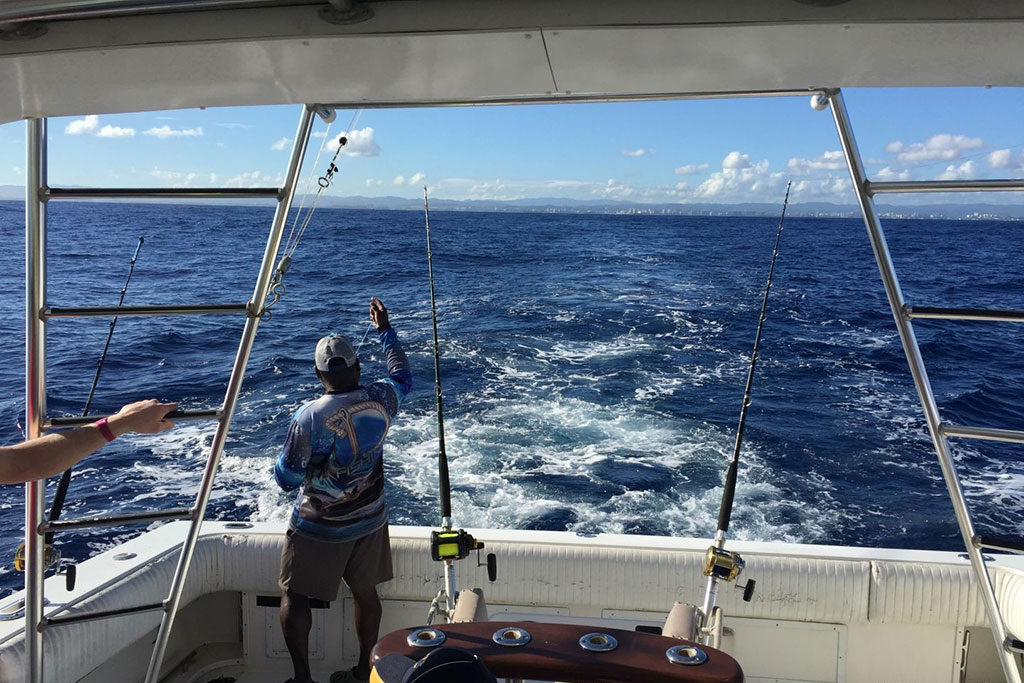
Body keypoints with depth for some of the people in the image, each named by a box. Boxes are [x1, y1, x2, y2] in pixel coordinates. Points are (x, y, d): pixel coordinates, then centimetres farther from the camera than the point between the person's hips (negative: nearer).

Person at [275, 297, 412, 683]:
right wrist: (385, 330, 23)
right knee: (365, 593, 18)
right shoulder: (379, 400, -11)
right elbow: (402, 377, 14)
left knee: (295, 596, 11)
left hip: (319, 528, -4)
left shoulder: (309, 417, -22)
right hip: (370, 521, 5)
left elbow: (286, 479, -14)